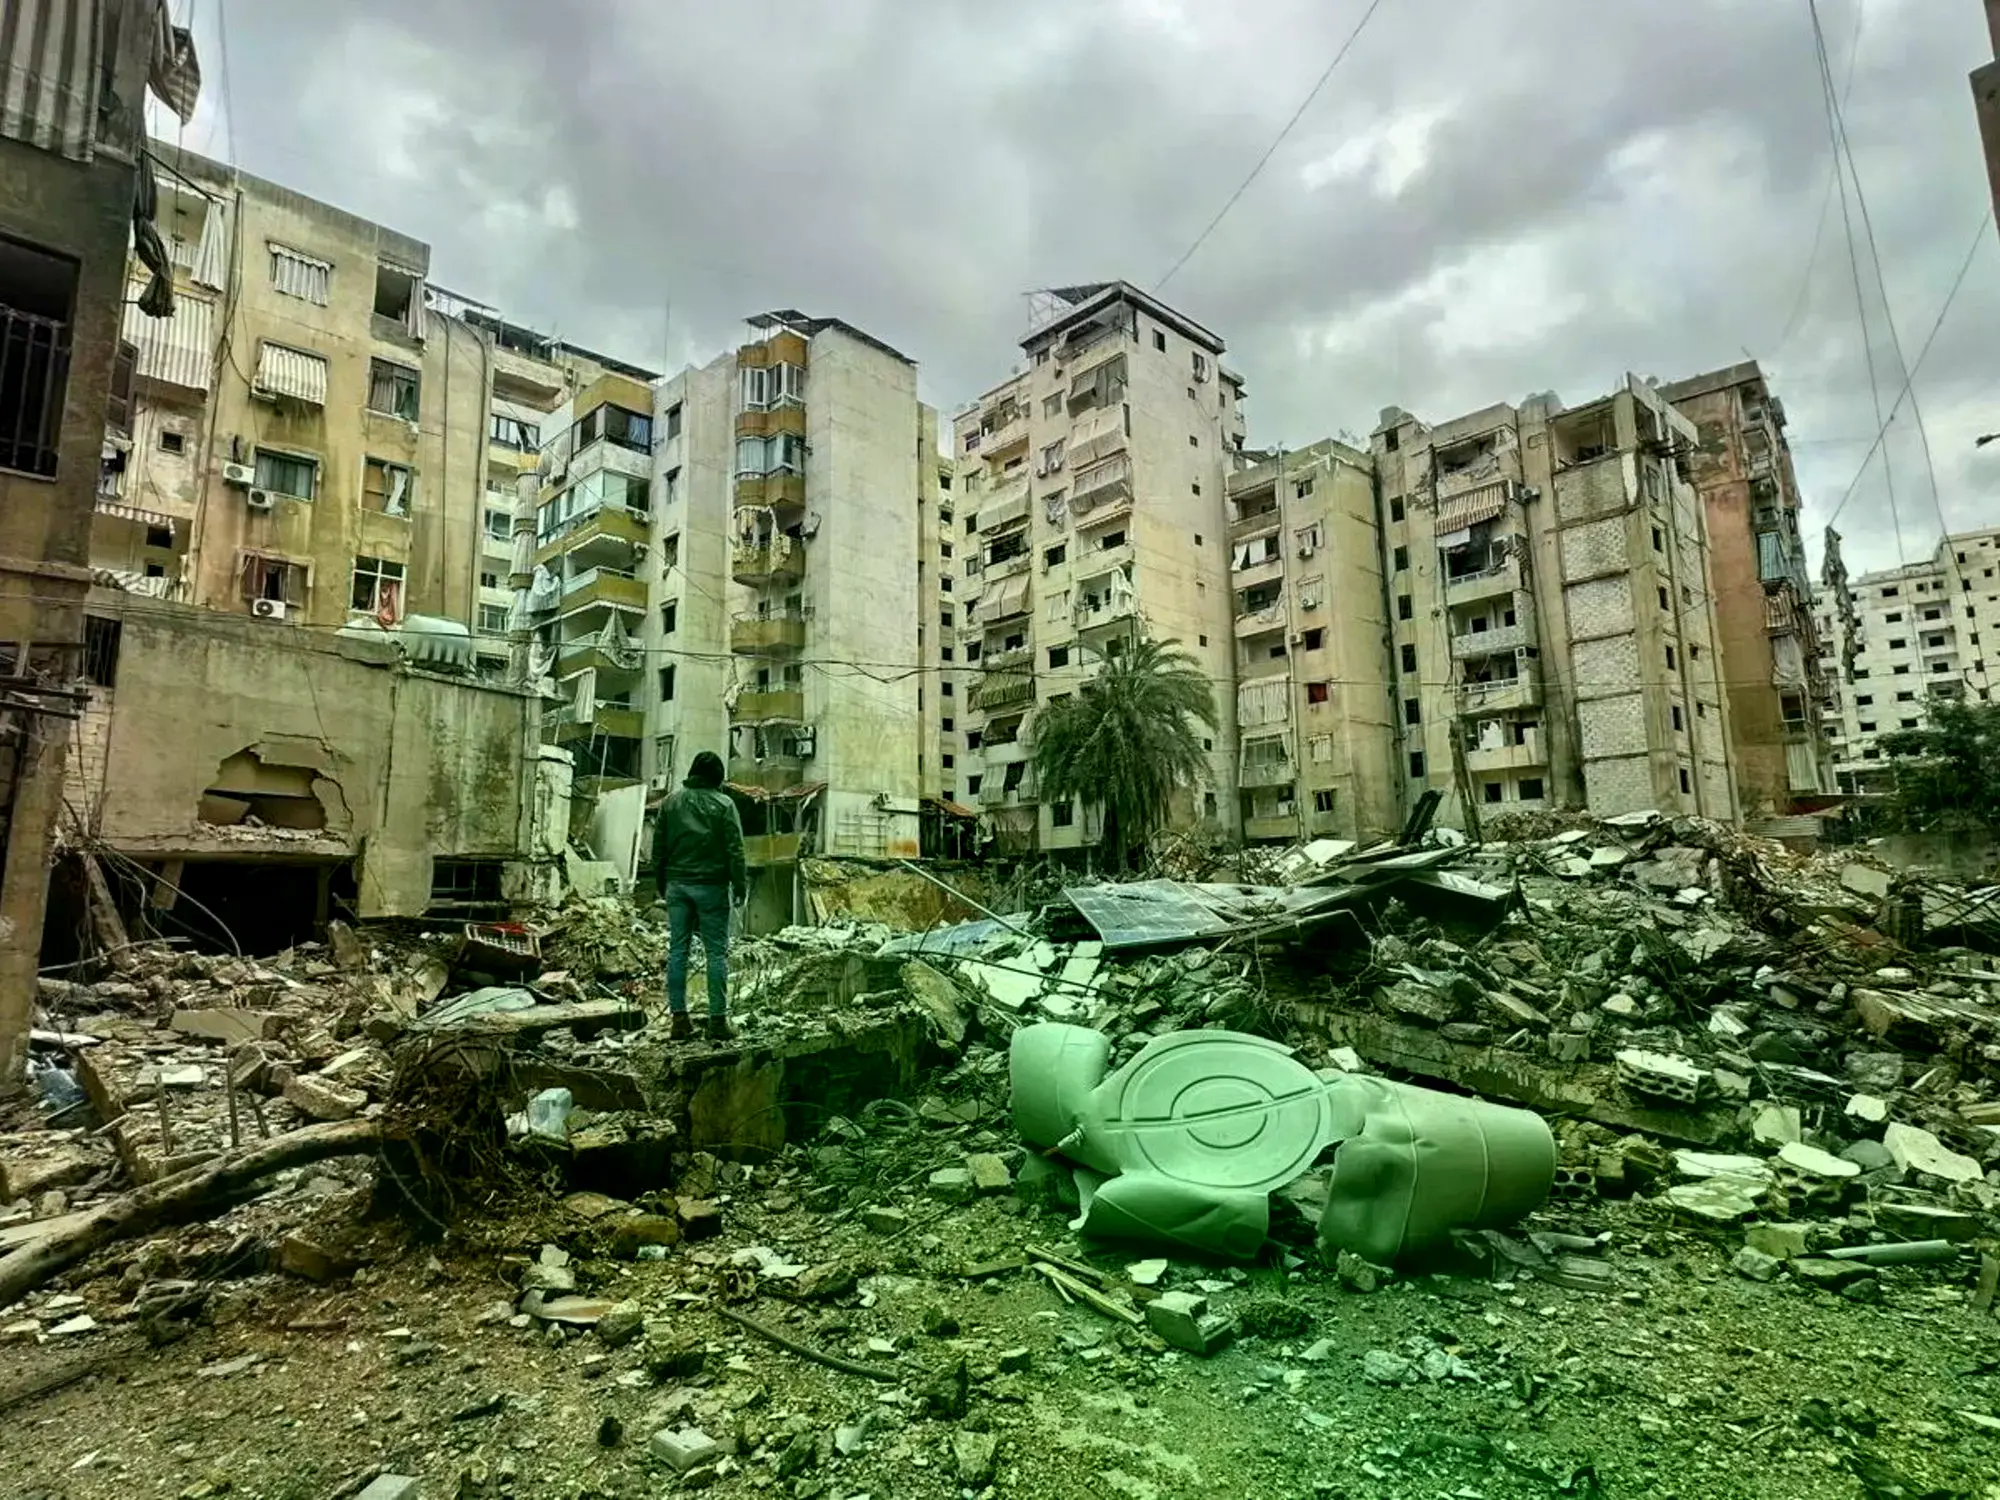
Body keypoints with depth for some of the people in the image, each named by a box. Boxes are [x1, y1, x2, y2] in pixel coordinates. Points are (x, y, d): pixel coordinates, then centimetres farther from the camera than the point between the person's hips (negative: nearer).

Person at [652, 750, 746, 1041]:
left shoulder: (670, 803, 7)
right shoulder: (723, 804, -6)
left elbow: (659, 848, 10)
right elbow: (734, 850, -8)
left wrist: (661, 885, 19)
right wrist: (740, 886, -1)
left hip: (677, 885, 4)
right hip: (711, 886, -4)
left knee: (677, 950, 8)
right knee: (716, 952, 0)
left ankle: (679, 1018, 9)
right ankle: (717, 1020, 0)